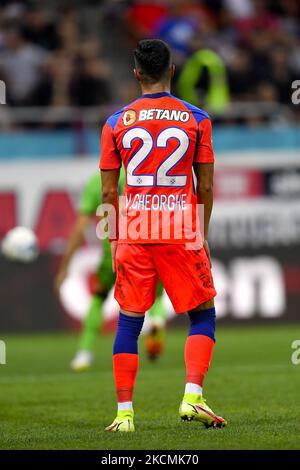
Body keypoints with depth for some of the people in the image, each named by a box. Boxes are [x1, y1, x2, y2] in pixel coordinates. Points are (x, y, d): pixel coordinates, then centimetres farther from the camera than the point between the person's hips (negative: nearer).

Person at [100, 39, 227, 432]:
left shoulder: (116, 123, 3)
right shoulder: (196, 119, 1)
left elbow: (109, 191, 4)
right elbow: (206, 186, 3)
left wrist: (114, 239, 14)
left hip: (133, 233, 1)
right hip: (182, 232, -1)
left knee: (129, 322, 8)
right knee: (203, 315, 9)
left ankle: (124, 411, 3)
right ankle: (192, 397, -7)